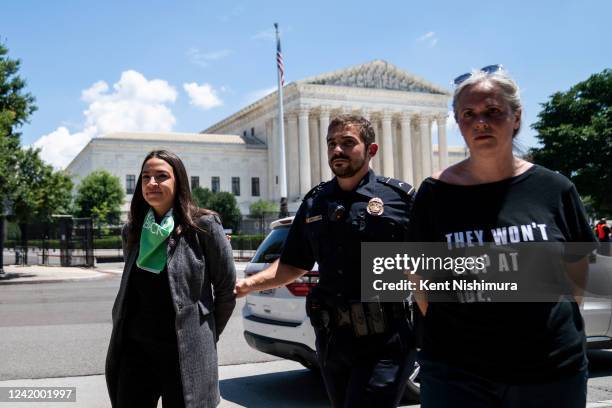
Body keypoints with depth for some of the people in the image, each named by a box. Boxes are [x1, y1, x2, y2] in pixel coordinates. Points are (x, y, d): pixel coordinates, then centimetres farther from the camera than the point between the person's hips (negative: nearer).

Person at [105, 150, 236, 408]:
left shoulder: (203, 225, -7)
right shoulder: (132, 231, 8)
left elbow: (227, 288, -1)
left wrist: (206, 335, 7)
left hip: (186, 353, -4)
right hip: (135, 350, 4)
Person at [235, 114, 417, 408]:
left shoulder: (399, 196, -4)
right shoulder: (314, 203, 10)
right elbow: (293, 265, 15)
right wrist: (247, 284, 1)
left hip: (384, 341, -5)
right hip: (332, 339, 5)